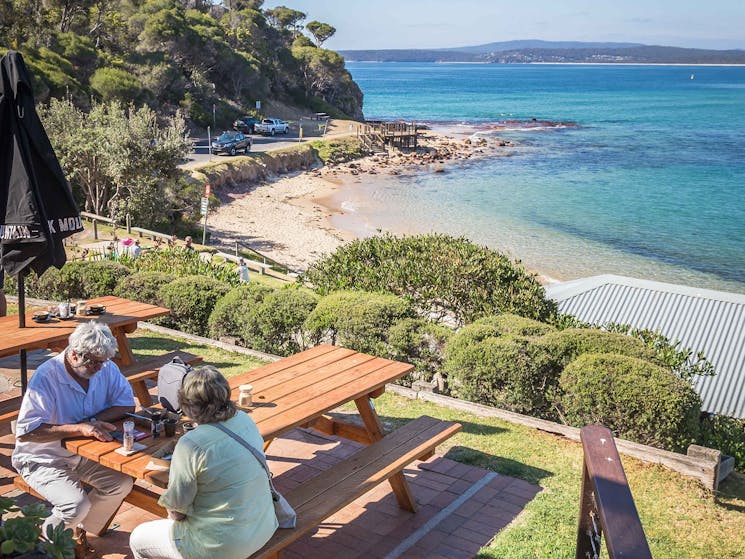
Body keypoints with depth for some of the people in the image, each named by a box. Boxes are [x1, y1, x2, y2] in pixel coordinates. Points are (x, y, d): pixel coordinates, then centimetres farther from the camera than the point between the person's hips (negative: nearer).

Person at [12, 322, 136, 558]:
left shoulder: (106, 368, -8)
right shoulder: (46, 376, -26)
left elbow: (127, 404, -4)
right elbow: (25, 432, -30)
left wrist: (93, 420, -22)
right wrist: (79, 428, -37)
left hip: (82, 452, 6)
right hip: (43, 458, -6)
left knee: (122, 483, -14)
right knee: (77, 505, -25)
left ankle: (79, 532, 9)